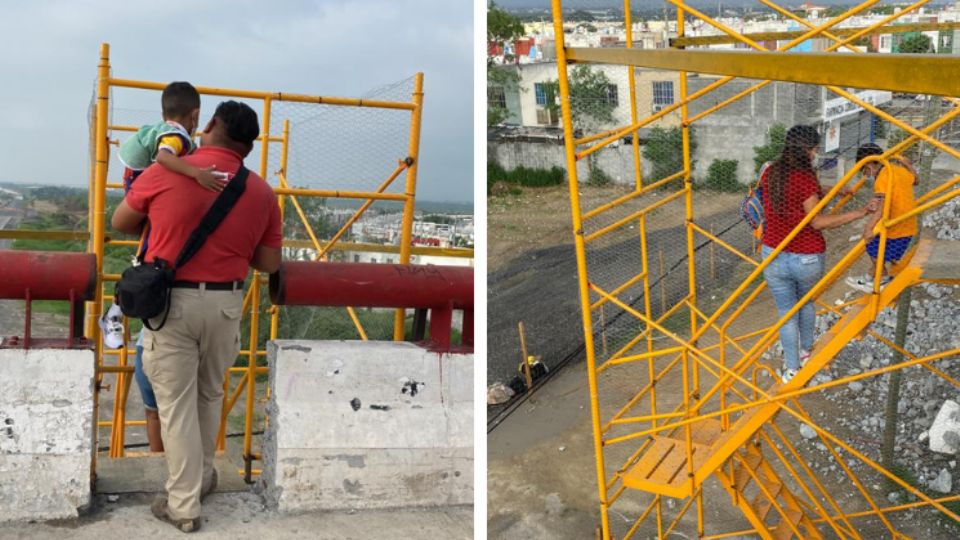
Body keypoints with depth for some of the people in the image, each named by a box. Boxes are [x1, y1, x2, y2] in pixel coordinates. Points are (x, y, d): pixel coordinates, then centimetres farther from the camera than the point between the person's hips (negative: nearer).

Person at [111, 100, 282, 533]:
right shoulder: (262, 193, -1)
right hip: (225, 303, 3)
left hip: (170, 300, -3)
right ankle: (201, 479, 39)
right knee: (210, 395, 23)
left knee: (176, 403, 6)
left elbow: (119, 222, 7)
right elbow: (269, 263, 5)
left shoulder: (165, 172, -7)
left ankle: (183, 505, 12)